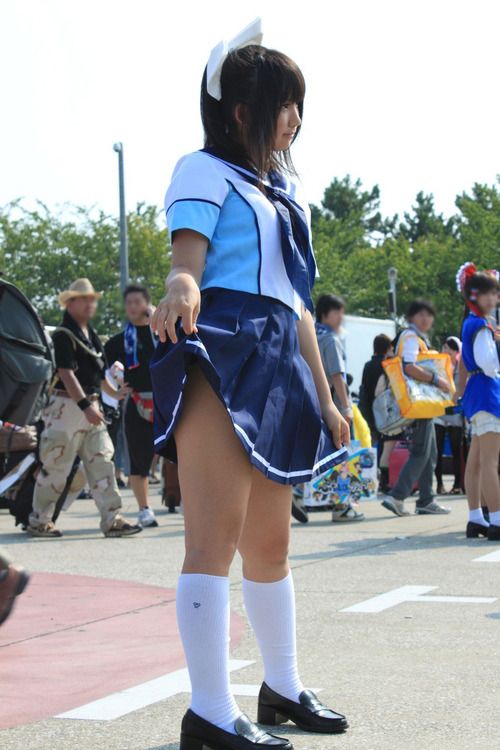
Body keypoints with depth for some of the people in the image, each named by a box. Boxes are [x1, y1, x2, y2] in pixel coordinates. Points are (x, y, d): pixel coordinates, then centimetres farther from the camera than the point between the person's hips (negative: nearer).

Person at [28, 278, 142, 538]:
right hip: (67, 407, -8)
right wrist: (85, 405, -27)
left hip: (91, 406, 8)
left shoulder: (91, 335, 17)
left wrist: (114, 393, 36)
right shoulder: (63, 335, -10)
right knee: (56, 466, -1)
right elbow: (66, 373, -20)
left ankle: (112, 520, 0)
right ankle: (38, 522, 10)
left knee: (102, 463, 1)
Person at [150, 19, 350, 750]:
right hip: (219, 357, -8)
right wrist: (183, 285, -40)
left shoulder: (288, 191, 23)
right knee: (217, 534, -12)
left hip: (277, 368, 8)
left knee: (270, 539, 15)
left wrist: (324, 397, 23)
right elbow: (187, 259, -15)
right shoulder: (205, 171, 1)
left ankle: (282, 688, 26)